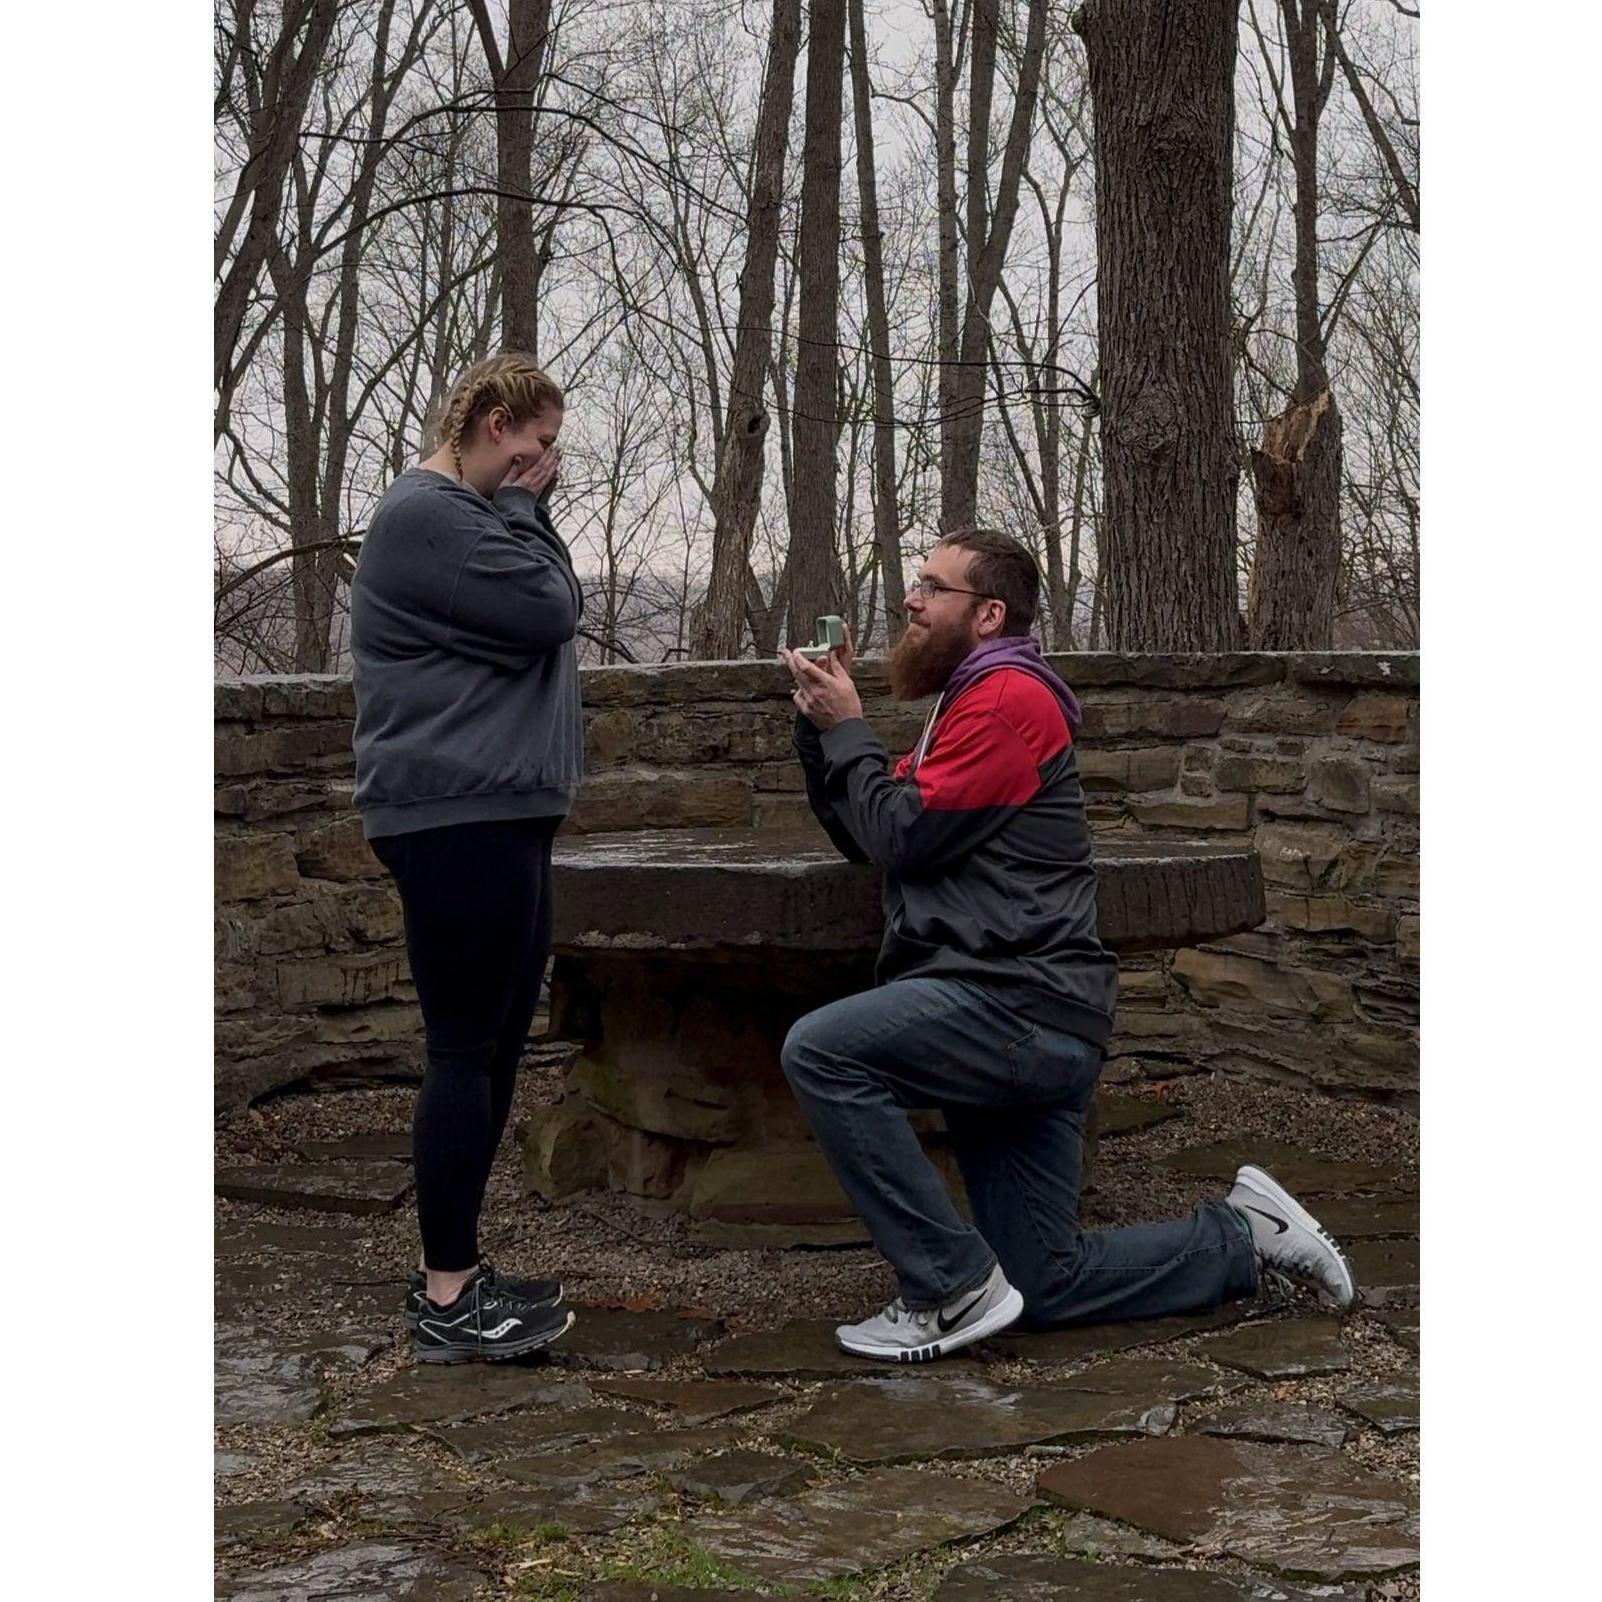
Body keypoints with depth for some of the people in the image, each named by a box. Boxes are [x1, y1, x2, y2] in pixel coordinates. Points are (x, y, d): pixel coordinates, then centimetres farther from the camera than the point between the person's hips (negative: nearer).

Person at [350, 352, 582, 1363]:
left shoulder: (471, 516, 21)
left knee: (498, 1045, 12)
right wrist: (526, 508, -5)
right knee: (467, 1050, -8)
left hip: (499, 817, 11)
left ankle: (457, 1271, 19)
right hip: (458, 821, -11)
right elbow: (549, 611, -15)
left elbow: (548, 615, 21)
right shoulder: (428, 515, -12)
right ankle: (448, 1302, -3)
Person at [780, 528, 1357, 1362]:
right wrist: (819, 725, 9)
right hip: (1025, 1026, 10)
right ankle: (1244, 1234, 22)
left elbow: (902, 833, -15)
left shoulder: (1008, 698, -9)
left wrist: (846, 729, -2)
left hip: (1024, 1006, -10)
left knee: (819, 1049, -25)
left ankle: (954, 1289, -19)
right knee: (1047, 1283, 10)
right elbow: (863, 836, 21)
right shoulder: (970, 700, 24)